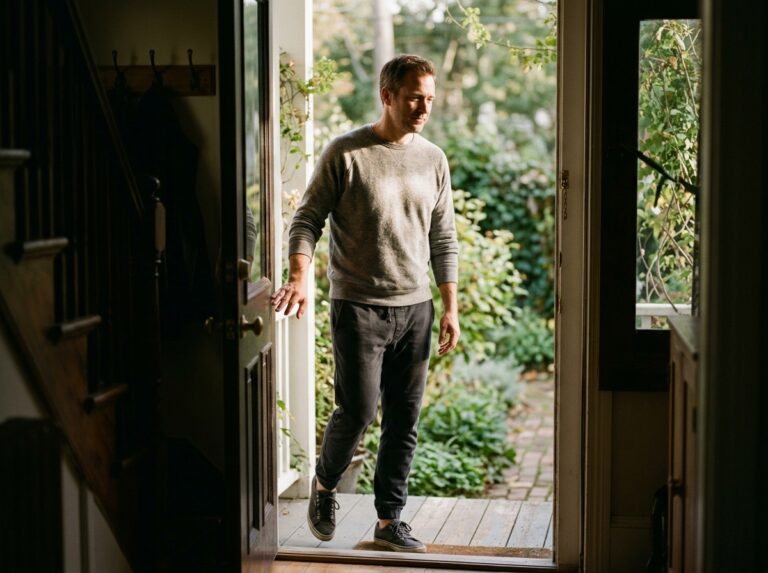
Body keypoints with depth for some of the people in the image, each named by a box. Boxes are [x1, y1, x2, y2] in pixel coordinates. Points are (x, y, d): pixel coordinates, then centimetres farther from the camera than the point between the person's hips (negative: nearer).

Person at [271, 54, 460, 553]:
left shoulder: (433, 160, 8)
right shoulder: (346, 153, -6)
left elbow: (444, 241, 12)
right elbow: (308, 220, -6)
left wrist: (451, 308, 8)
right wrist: (299, 277, -23)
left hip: (415, 308, 5)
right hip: (358, 306, -4)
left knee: (404, 420, 6)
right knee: (358, 410, -7)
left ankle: (390, 521, 18)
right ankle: (325, 485, 22)